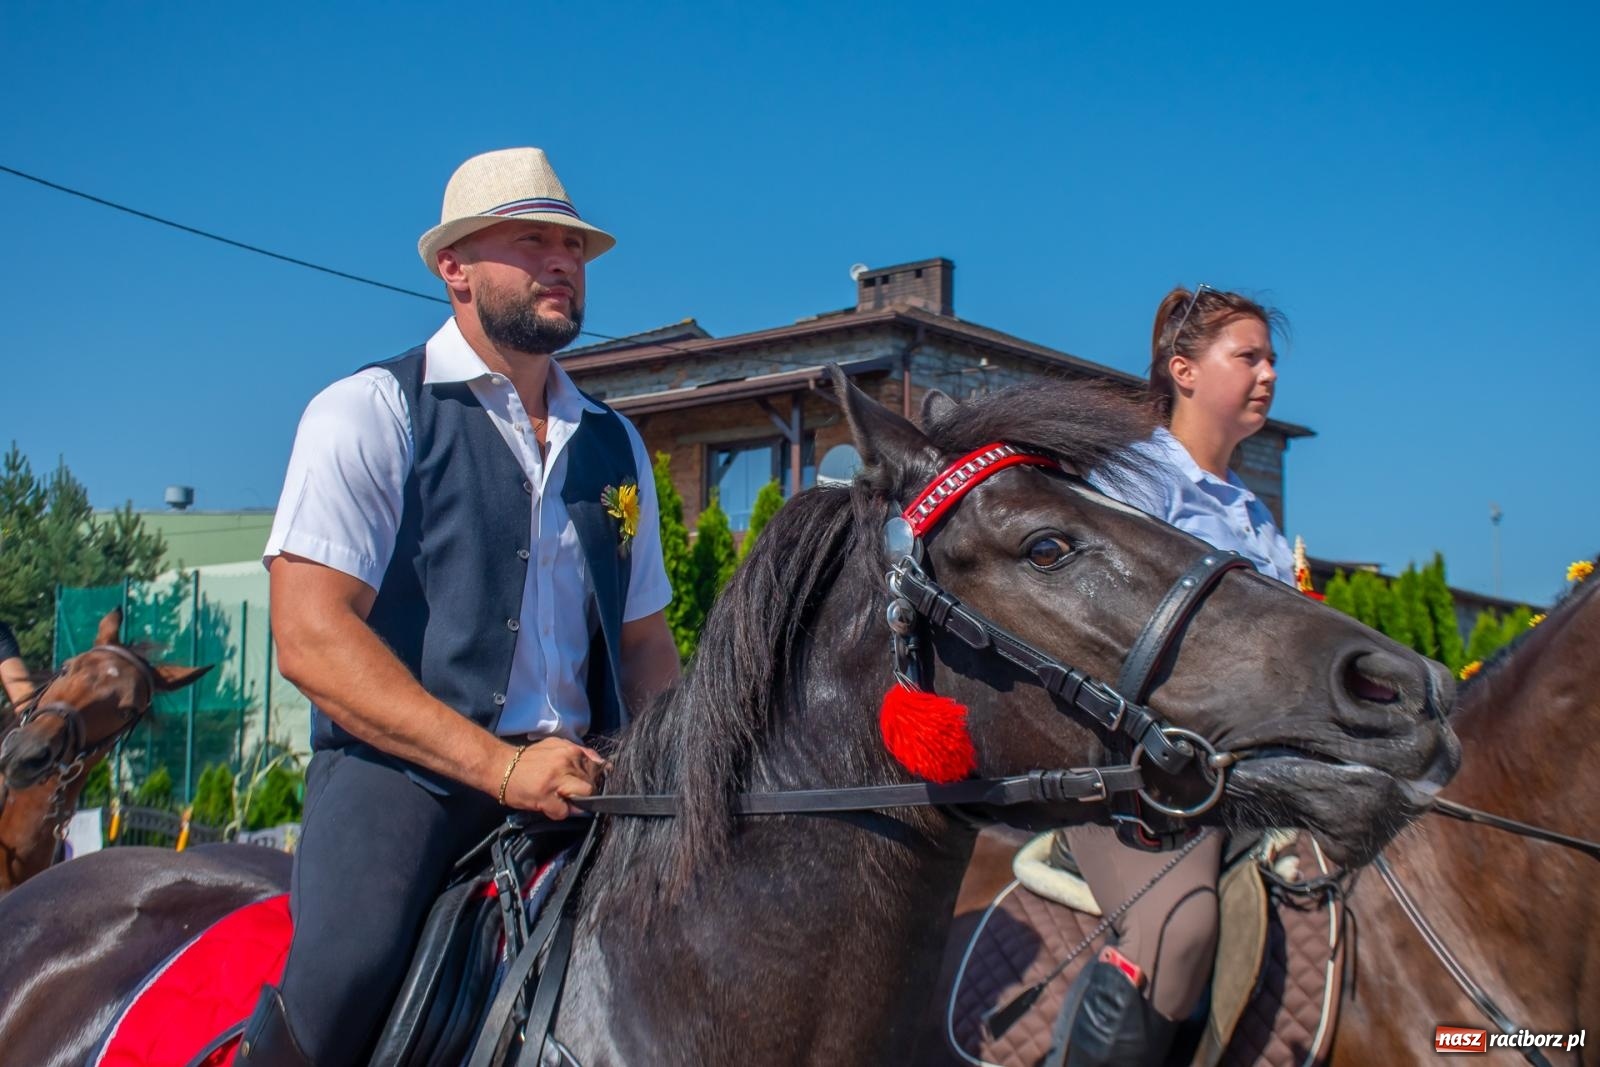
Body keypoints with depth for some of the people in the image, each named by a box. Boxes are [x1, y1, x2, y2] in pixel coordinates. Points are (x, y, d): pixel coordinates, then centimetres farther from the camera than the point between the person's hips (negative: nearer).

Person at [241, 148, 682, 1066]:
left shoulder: (615, 445, 16)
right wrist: (498, 765, -18)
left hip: (578, 775, 5)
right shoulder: (370, 412, -1)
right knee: (344, 977, -29)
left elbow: (645, 643, 20)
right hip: (401, 764, -5)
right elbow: (310, 637, -11)